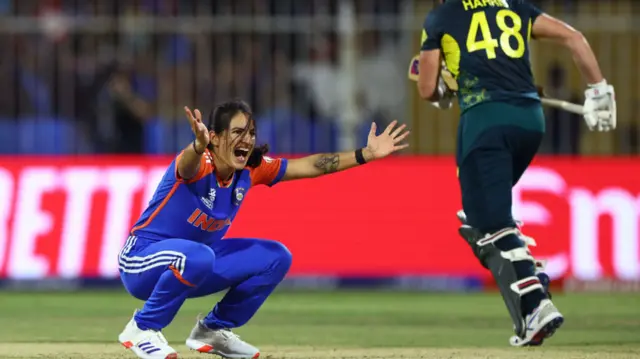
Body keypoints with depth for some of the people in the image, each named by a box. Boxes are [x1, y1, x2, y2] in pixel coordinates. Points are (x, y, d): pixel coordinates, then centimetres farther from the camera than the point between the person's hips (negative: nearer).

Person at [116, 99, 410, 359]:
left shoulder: (251, 169, -6)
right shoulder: (197, 164, -27)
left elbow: (307, 166, -2)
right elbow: (188, 163, -53)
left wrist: (366, 154, -8)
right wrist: (199, 145, -77)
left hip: (195, 259, 8)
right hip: (142, 260, -8)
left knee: (275, 258, -1)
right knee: (198, 256, -40)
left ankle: (213, 330, 12)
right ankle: (141, 329, -19)